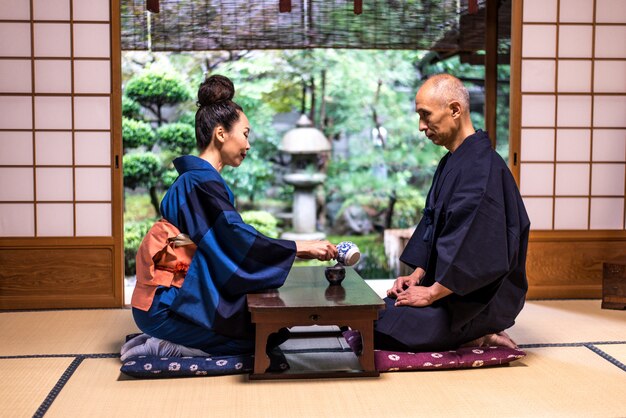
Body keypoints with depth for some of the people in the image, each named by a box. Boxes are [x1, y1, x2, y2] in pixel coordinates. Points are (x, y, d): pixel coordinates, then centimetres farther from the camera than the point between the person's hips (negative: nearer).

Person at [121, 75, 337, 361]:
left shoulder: (201, 178, 14)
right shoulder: (202, 181, -16)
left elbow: (229, 244, 14)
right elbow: (239, 241, -22)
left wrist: (295, 249, 10)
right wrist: (301, 248, -14)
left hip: (182, 294, 10)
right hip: (166, 305, -10)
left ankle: (163, 342, 6)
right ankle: (163, 348, -5)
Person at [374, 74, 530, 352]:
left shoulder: (482, 167, -23)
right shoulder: (451, 163, 10)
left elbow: (474, 249, -27)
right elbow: (433, 226, 16)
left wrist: (431, 293, -20)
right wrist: (417, 275, 5)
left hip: (478, 297, -10)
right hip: (446, 285, 10)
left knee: (373, 329, -16)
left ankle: (475, 336, -4)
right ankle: (474, 333, 9)